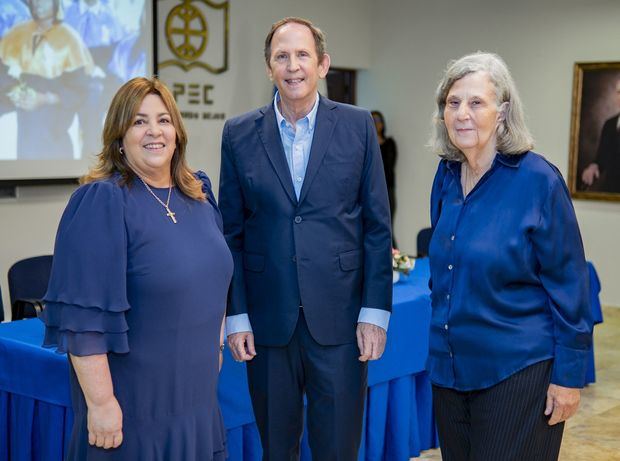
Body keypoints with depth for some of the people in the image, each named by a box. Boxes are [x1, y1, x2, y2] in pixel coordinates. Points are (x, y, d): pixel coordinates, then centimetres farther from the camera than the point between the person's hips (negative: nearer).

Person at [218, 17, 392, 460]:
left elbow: (377, 225, 1)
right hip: (268, 320, 1)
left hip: (339, 318, -1)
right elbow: (232, 232, 5)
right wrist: (236, 314, 1)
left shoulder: (357, 126, 1)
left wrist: (375, 311, -4)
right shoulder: (239, 134, 3)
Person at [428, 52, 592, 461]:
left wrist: (569, 376, -12)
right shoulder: (447, 176, 4)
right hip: (451, 367, 6)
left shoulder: (538, 180, -14)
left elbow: (569, 284, -12)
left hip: (517, 371, -6)